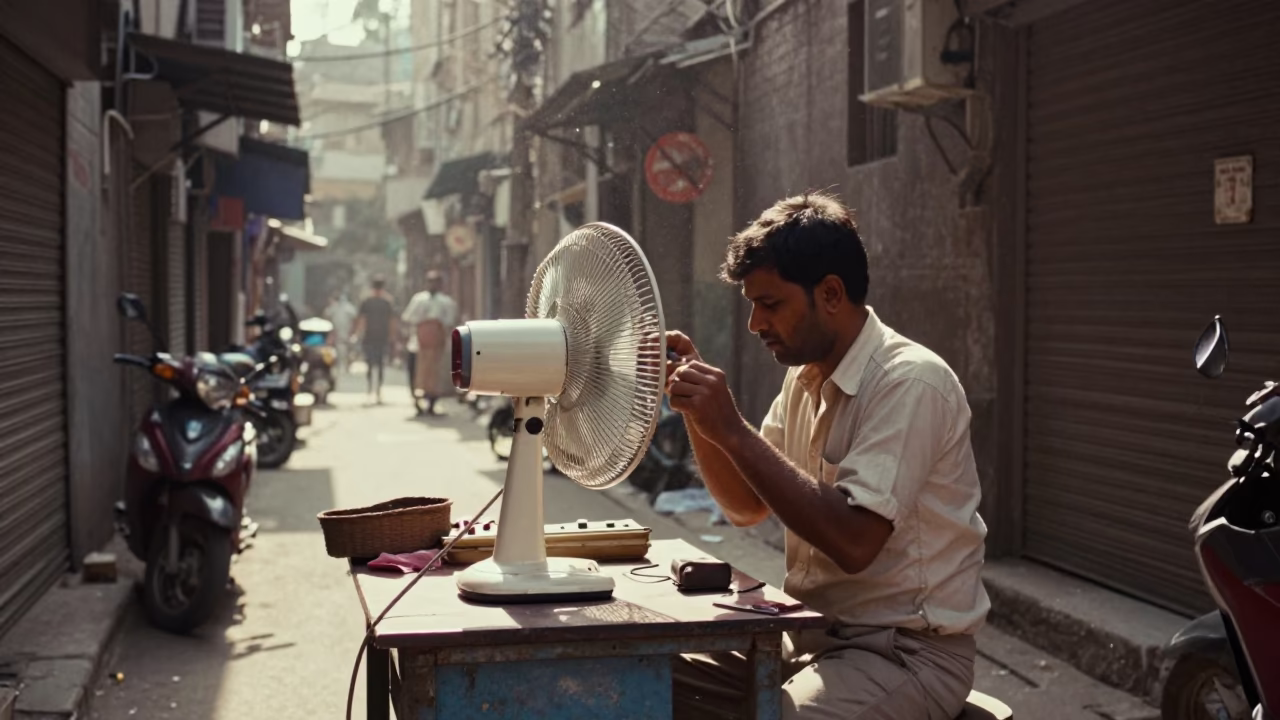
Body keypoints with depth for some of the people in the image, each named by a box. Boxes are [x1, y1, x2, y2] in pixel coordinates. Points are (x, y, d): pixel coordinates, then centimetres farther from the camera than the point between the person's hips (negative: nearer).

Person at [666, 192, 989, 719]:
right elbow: (746, 507, 14)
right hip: (813, 634, 8)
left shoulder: (910, 383, -19)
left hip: (905, 652, -8)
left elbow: (853, 542, -28)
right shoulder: (806, 376, 8)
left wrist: (733, 432, -26)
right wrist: (698, 410, -1)